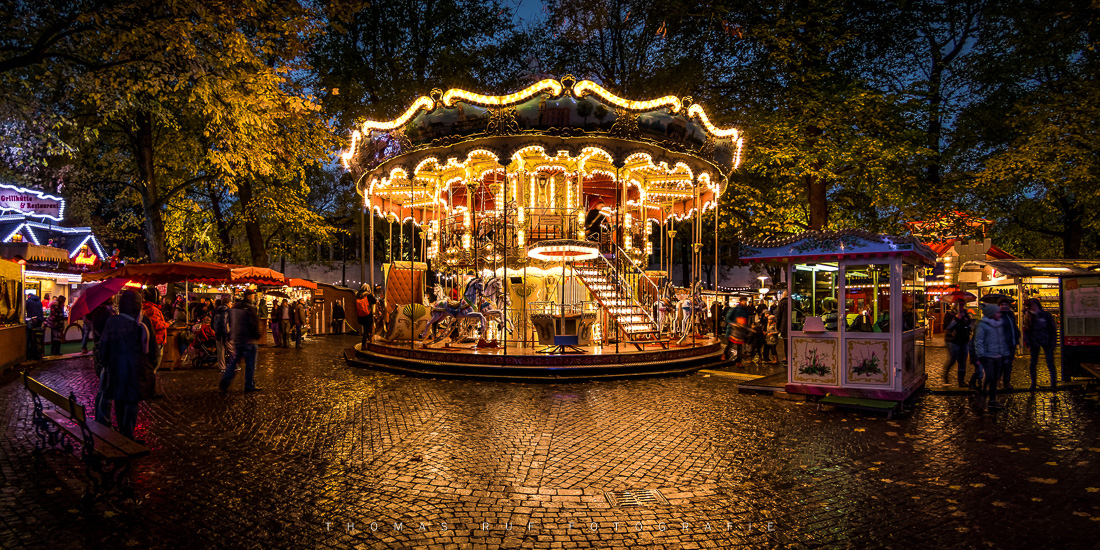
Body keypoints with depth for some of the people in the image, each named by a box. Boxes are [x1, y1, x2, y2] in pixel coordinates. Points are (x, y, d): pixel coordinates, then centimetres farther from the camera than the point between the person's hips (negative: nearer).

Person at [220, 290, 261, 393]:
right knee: (250, 363, 2)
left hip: (236, 339, 7)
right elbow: (254, 324, -16)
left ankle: (224, 383, 11)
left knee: (234, 361, 15)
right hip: (248, 339, -7)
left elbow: (230, 322, 17)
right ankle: (249, 386, 8)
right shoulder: (250, 307, -15)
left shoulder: (234, 306, 9)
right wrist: (257, 336, -5)